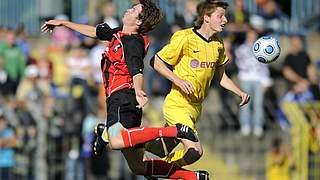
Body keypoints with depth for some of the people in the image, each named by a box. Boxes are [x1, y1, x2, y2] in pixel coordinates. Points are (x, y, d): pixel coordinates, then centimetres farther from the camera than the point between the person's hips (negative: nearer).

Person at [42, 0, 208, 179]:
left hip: (122, 97, -9)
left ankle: (172, 131, -28)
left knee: (117, 142, -36)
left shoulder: (132, 43, -10)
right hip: (121, 99, 9)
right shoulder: (120, 34, 17)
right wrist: (63, 23, 36)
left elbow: (137, 71, -26)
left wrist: (138, 91, -46)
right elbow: (94, 31, 31)